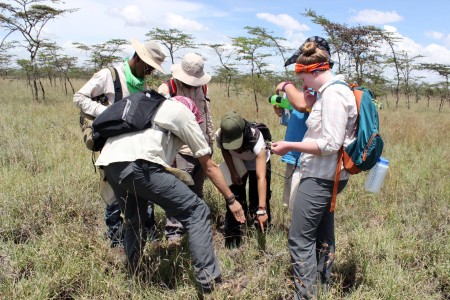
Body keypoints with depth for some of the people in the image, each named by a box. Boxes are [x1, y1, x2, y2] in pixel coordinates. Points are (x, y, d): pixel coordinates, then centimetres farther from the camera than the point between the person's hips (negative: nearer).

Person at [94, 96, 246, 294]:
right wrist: (231, 199, 29)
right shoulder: (183, 113, 19)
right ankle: (210, 283, 2)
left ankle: (132, 279, 39)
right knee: (197, 211, 2)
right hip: (138, 164, -7)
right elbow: (209, 167, 21)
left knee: (133, 221, 29)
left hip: (109, 163, 8)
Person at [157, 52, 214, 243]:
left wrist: (211, 140, 19)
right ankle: (173, 231, 6)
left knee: (197, 192, 15)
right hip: (181, 151, -6)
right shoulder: (167, 89, -8)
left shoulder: (202, 87, 12)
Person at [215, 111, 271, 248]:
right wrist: (233, 171, -15)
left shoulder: (256, 139, -44)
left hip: (258, 163, -2)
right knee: (234, 198, -5)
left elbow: (261, 177, -50)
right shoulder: (220, 135, -34)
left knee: (257, 201, -8)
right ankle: (233, 238, 11)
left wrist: (262, 209, -54)